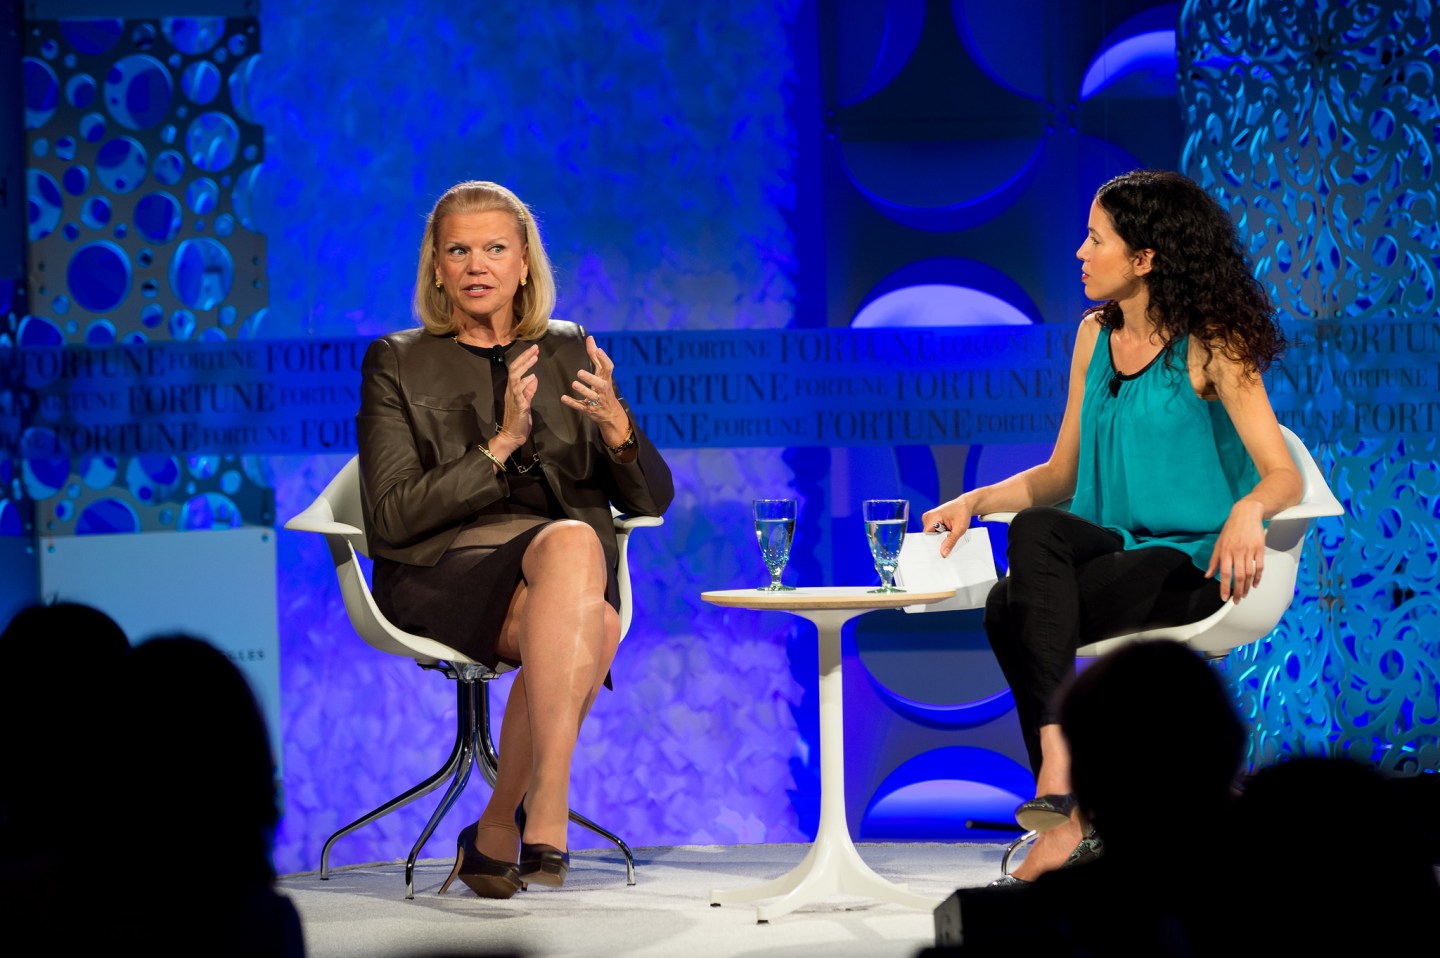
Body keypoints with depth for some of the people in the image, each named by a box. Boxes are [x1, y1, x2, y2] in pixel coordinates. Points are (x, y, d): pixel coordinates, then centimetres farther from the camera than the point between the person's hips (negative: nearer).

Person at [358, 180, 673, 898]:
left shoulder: (567, 352, 17)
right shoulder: (396, 365, 8)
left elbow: (651, 500, 12)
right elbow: (392, 519, -4)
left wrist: (615, 424, -10)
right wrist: (499, 447, -15)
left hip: (564, 569, 3)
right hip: (443, 570, -3)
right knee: (571, 542, -35)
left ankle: (500, 828, -28)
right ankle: (544, 817, -40)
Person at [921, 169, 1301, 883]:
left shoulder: (1210, 345, -5)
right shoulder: (1095, 336, 13)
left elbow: (1282, 474, -11)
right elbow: (1060, 476, 18)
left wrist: (1247, 510, -34)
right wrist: (976, 500, 1)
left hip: (1190, 560, -5)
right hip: (1113, 549, 5)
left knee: (1016, 610, -29)